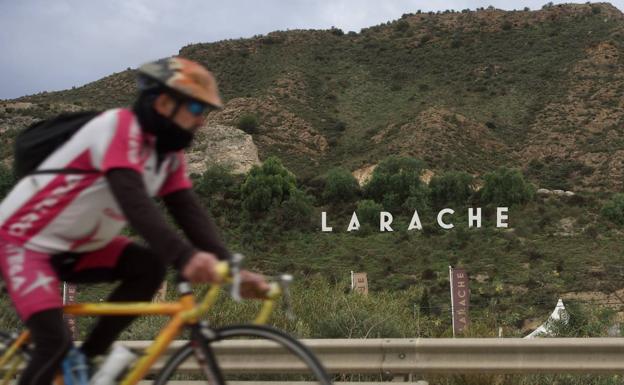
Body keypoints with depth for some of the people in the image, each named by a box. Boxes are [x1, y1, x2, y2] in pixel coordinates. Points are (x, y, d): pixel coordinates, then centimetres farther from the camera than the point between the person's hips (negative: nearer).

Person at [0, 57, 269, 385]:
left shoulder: (169, 152, 0)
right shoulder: (120, 127, -25)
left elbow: (190, 213, -6)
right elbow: (134, 202, -39)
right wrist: (185, 257, -52)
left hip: (75, 247, 8)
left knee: (149, 267, -13)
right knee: (56, 343, -22)